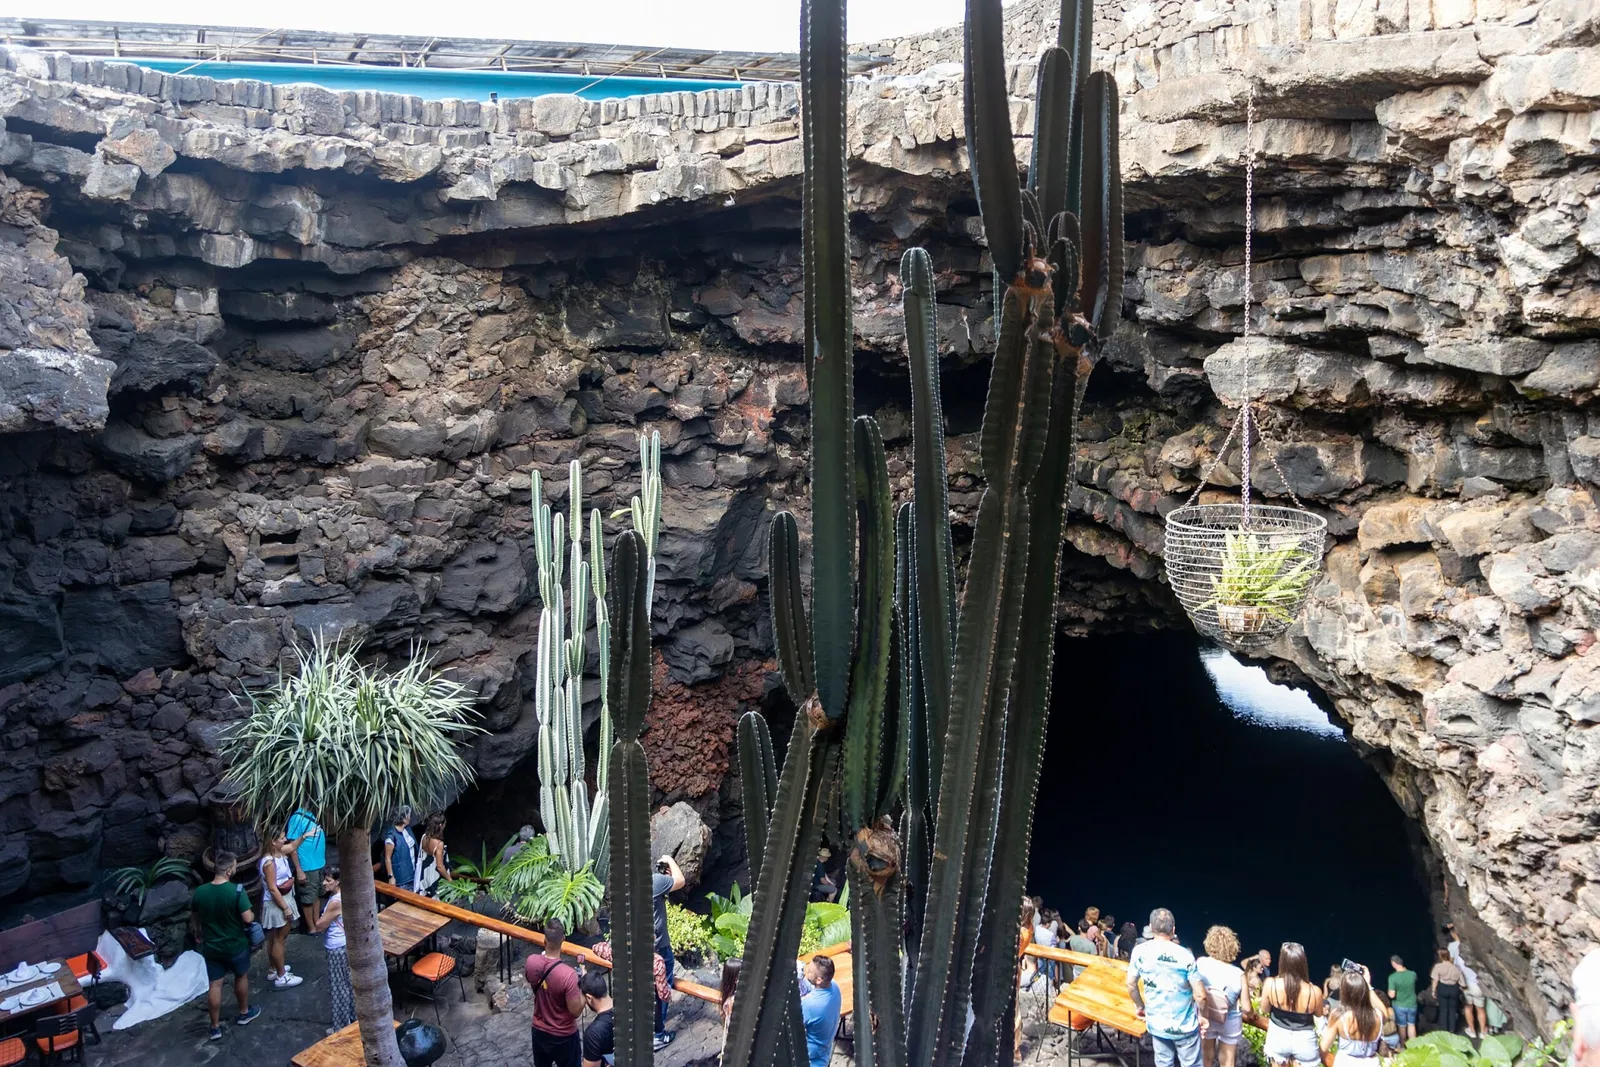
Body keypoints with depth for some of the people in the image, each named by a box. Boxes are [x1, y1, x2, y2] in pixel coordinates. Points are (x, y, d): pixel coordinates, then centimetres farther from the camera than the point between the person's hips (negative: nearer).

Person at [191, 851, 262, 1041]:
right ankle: (244, 1013, 37)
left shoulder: (200, 892, -9)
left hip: (211, 946, 3)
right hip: (236, 945, -3)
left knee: (214, 985, 12)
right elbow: (248, 918, -23)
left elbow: (193, 917, 9)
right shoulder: (237, 890, -24)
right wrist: (252, 915, 1)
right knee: (241, 977, 21)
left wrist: (198, 932, 29)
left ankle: (215, 1027, 20)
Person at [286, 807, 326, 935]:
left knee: (316, 895, 19)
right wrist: (299, 871, -19)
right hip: (307, 867, -8)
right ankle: (311, 928, 20)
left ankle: (317, 924, 32)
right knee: (308, 898, 7)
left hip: (319, 864, 8)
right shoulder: (297, 817, -19)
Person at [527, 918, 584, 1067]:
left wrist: (544, 955, 12)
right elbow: (575, 1011, -23)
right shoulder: (568, 974, -33)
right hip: (563, 1036, -5)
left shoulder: (531, 962, -17)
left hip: (539, 1031, 5)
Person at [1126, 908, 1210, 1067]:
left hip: (1157, 1024, 2)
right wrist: (1202, 1016, 6)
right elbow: (1200, 994, -12)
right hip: (1185, 1024, -2)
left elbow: (1131, 984, -1)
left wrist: (1139, 1006, 17)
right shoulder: (1185, 955, -14)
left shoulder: (1140, 951, -8)